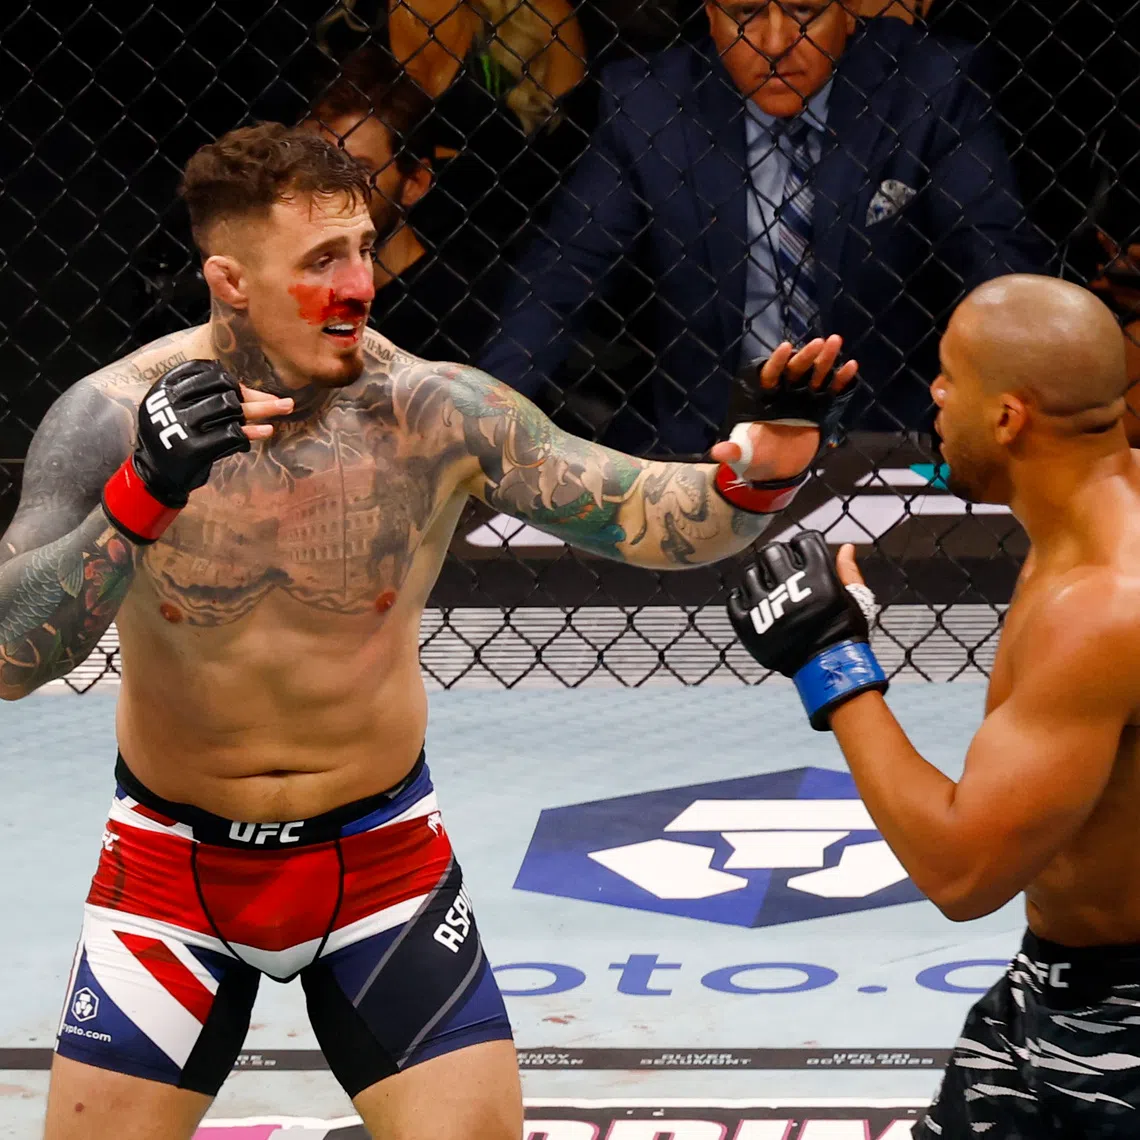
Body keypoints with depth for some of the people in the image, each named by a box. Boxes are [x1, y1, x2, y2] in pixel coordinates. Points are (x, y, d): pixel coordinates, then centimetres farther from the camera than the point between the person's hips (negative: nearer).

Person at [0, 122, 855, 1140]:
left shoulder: (433, 414, -16)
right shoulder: (115, 417, -17)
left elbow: (653, 520, -16)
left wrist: (762, 467, -38)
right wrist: (141, 496, -38)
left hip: (381, 856, 1)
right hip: (174, 860, 0)